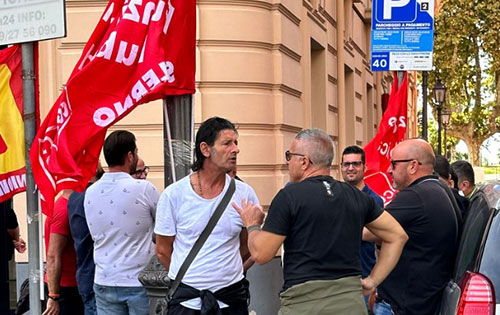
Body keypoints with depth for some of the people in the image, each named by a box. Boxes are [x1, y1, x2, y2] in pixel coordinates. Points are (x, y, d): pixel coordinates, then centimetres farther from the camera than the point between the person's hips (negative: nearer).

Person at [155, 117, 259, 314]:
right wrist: (187, 276, 10)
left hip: (231, 298, 1)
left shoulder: (244, 193, -2)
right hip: (186, 298, -1)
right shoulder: (173, 194, -6)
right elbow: (163, 250, 3)